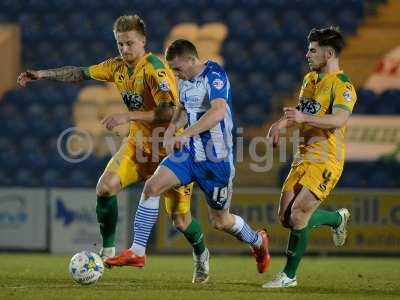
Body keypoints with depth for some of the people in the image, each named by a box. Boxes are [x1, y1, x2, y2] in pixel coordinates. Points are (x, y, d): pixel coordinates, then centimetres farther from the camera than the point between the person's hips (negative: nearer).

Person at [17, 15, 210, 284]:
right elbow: (81, 73, 13)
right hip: (139, 143, 6)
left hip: (170, 148, -6)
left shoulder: (154, 69, -23)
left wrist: (128, 116, -35)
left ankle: (201, 255, 27)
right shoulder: (118, 67, 0)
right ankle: (108, 251, 0)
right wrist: (44, 75, 7)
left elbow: (168, 112, -33)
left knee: (180, 220, -5)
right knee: (106, 186, -16)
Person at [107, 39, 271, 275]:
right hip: (190, 152, 7)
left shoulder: (214, 75, -19)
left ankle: (258, 242, 37)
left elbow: (218, 111, -34)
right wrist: (173, 126, 2)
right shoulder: (185, 80, 7)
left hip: (217, 159, -7)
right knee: (152, 186, -14)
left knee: (220, 221, 6)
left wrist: (184, 135, -41)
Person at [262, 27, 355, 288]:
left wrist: (305, 118, -39)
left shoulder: (342, 85, -12)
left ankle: (289, 276, -2)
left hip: (325, 162, -9)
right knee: (286, 217, 5)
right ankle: (338, 218, 29)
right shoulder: (310, 79, 15)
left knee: (298, 216, -15)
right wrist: (282, 124, 8)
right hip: (304, 158, 9)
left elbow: (339, 119, -27)